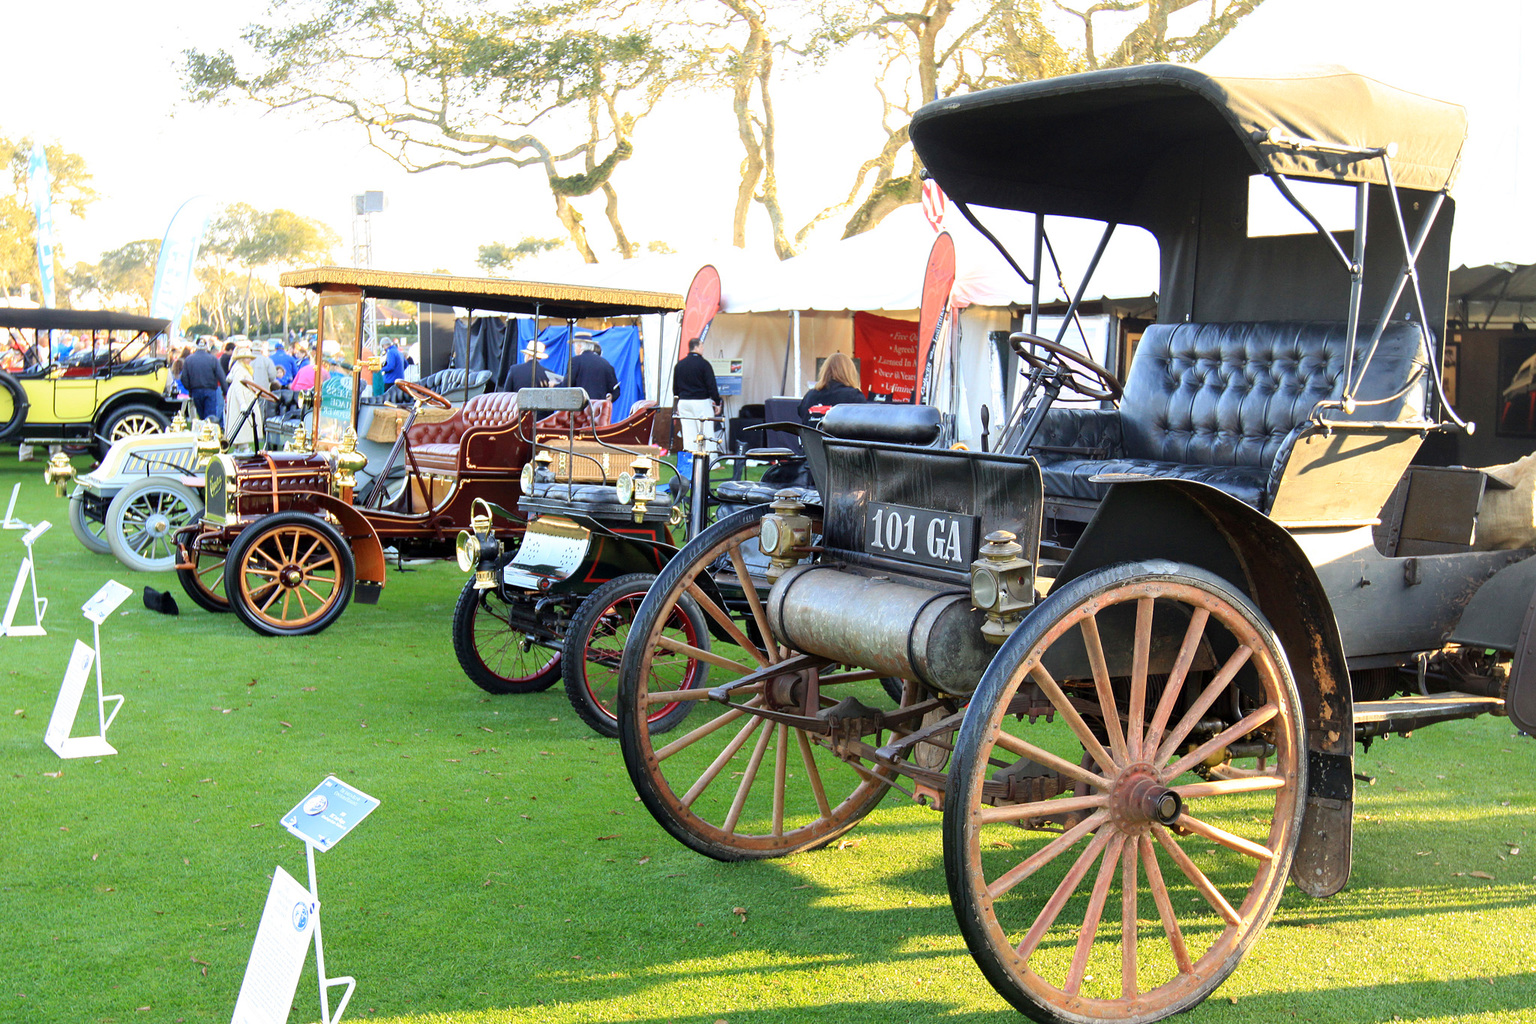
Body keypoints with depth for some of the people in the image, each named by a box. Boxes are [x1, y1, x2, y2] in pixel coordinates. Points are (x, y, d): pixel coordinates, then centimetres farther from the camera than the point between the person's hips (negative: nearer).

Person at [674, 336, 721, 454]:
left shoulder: (680, 365, 9)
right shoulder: (703, 363, -9)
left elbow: (675, 387, 16)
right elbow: (712, 386, -10)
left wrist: (678, 405, 25)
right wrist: (717, 402, -2)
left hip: (683, 402, 5)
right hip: (701, 401, -5)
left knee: (688, 435, 7)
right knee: (707, 434, -3)